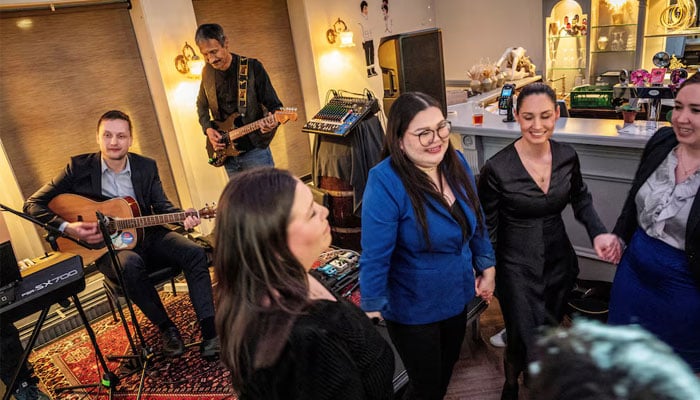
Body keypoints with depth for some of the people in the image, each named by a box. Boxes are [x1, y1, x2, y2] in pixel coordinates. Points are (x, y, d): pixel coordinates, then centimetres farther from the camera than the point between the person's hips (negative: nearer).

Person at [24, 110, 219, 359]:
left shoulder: (147, 166, 3)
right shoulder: (79, 167, -4)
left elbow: (161, 205, 4)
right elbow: (33, 204, -1)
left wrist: (183, 217, -19)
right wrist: (67, 227, -17)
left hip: (148, 235, 3)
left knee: (195, 253, -21)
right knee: (131, 264, -37)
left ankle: (209, 331, -22)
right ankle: (165, 328, -17)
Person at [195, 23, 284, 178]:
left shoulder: (252, 67, -11)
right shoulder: (207, 72, 4)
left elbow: (275, 105, -8)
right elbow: (202, 104, 20)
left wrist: (273, 121, -30)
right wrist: (208, 128, 2)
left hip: (255, 150, -5)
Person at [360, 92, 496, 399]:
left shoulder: (456, 162, -8)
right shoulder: (386, 181, -29)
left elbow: (476, 221, 6)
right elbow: (375, 257, -25)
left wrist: (487, 268, 11)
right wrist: (372, 312, -20)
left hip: (457, 297, 6)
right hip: (413, 310, -6)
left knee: (445, 374, 29)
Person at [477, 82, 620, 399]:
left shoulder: (567, 157, -6)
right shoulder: (496, 168, -20)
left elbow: (580, 199, 11)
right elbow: (486, 226, -11)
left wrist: (598, 232, -6)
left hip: (559, 260, 5)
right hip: (517, 266, -4)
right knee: (526, 342, 5)